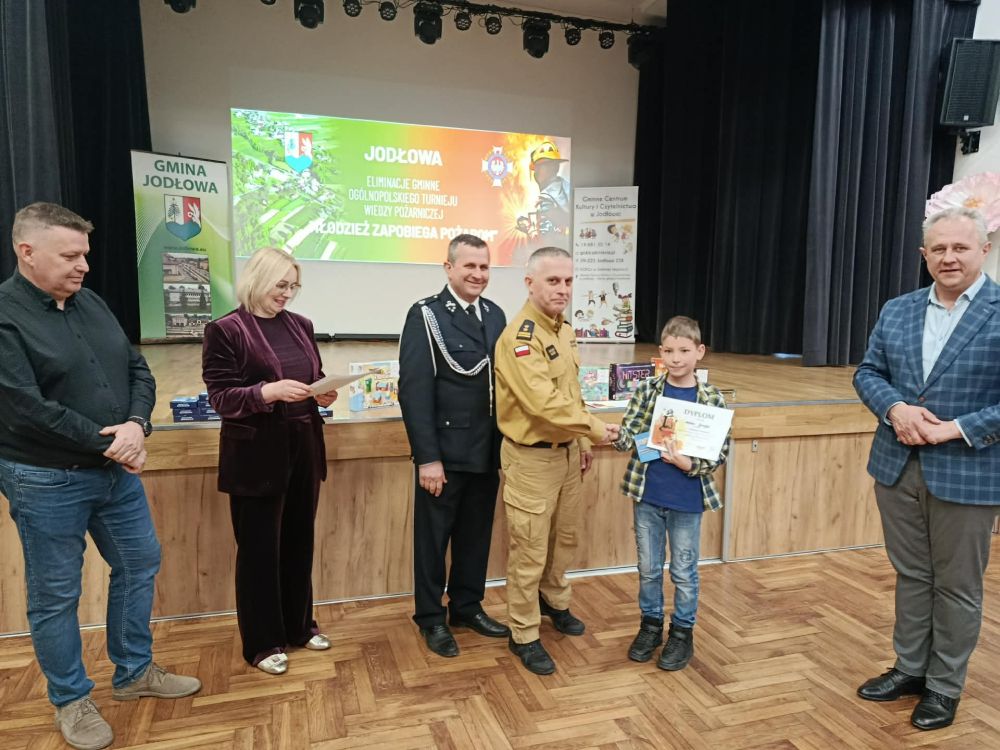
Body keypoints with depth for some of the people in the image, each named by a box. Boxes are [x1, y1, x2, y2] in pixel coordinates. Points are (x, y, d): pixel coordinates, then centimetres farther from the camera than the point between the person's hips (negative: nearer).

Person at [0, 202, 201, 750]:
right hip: (45, 481, -7)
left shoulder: (92, 303, 5)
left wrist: (136, 425, -15)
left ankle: (134, 673, 35)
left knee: (139, 564, 16)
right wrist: (108, 443, -17)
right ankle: (70, 701, 30)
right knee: (55, 595, 9)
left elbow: (138, 371, 5)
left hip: (116, 470, 7)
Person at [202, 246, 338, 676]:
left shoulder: (300, 326, 9)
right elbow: (220, 396, -12)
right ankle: (261, 642, 23)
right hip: (256, 455, -5)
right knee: (259, 548, 7)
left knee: (299, 540, 16)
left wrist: (323, 395, -6)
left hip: (303, 448, 6)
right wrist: (268, 391, -27)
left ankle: (299, 626, 34)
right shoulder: (225, 330, -8)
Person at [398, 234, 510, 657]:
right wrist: (428, 457, -18)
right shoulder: (425, 315, -9)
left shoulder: (495, 315, 9)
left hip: (487, 452, 6)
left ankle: (467, 606, 36)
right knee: (433, 538, 11)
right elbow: (414, 390, -14)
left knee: (476, 535, 17)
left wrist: (506, 444, 7)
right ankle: (431, 618, 28)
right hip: (445, 453, -5)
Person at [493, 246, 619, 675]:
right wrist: (596, 429, -20)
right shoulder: (520, 336, -21)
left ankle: (554, 601, 46)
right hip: (532, 458, -8)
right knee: (529, 551, 5)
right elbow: (544, 402, -29)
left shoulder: (564, 329, 8)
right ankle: (524, 636, 22)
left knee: (564, 537, 23)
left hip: (567, 451, 9)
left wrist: (582, 442, 16)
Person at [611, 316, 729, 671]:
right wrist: (615, 435, -27)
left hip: (688, 500, -1)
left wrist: (689, 465, -22)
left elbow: (720, 454, -6)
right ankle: (650, 624, 36)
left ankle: (682, 633, 32)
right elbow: (631, 437, -4)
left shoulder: (712, 399, -7)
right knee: (648, 567, 16)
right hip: (647, 495, 2)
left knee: (684, 571, 13)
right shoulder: (646, 390, -3)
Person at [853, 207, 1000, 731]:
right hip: (898, 466, 4)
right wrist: (895, 408, -10)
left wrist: (957, 428, -19)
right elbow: (868, 372, 9)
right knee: (911, 575, 18)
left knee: (957, 585, 12)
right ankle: (909, 668, 35)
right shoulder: (896, 311, 6)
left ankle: (945, 686, 30)